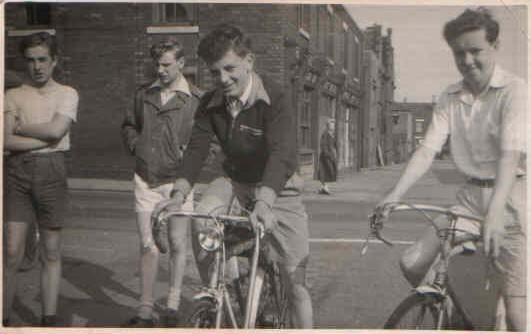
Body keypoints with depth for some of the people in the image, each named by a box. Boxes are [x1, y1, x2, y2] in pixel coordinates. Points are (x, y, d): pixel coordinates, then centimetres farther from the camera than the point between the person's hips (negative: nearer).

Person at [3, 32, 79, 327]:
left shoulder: (67, 94, 7)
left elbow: (56, 129, -10)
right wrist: (45, 139, -10)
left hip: (51, 170, 0)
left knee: (51, 252, 6)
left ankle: (49, 319, 14)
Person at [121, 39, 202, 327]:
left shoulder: (196, 99, -3)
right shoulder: (144, 95, 11)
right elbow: (128, 126, 25)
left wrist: (188, 152, -14)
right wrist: (135, 146, 9)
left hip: (177, 180, -3)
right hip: (145, 180, 3)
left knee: (177, 244, 6)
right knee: (148, 246, 4)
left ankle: (173, 306, 21)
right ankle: (145, 311, 11)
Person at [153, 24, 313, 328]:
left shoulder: (275, 99, -24)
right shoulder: (211, 104, -7)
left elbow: (282, 154, -36)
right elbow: (197, 149, -14)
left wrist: (264, 202, -52)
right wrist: (179, 194, -31)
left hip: (277, 188, -3)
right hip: (235, 181, 4)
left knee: (296, 280, -3)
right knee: (201, 219, -28)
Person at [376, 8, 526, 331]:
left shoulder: (514, 90, -13)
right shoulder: (450, 98, 5)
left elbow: (510, 154, -25)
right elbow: (428, 149, -4)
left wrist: (495, 213, -38)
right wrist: (394, 195, -17)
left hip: (511, 195, -5)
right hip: (471, 195, 6)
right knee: (413, 263, -1)